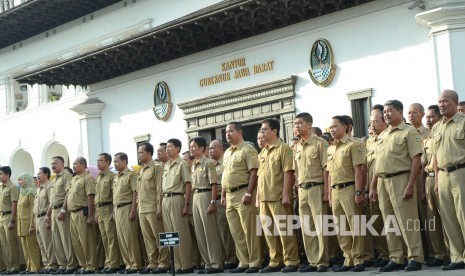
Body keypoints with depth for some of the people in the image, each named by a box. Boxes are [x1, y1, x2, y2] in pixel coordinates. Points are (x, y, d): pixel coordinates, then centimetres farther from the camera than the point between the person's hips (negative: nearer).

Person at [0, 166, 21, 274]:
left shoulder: (12, 188, -9)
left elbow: (14, 205, -13)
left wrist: (12, 221, -18)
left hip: (9, 217, -8)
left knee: (11, 243, -6)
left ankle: (15, 267, -2)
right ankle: (9, 267, 15)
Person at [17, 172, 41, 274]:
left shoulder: (31, 193, -8)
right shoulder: (22, 192, 17)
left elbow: (33, 210, -14)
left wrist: (32, 225, -19)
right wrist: (19, 225, 15)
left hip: (29, 222, -8)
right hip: (22, 223, 8)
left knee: (32, 246, -6)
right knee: (25, 247, 8)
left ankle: (35, 267, -4)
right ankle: (29, 267, 11)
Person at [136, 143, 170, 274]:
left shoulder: (156, 167, -6)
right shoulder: (141, 170, 17)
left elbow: (160, 189, -12)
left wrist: (159, 207, -17)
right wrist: (138, 206, 14)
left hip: (153, 209, -8)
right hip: (142, 210, 8)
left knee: (159, 237, -4)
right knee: (148, 239, 9)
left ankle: (163, 263, 0)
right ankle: (152, 263, 13)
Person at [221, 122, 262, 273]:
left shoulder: (247, 150, -6)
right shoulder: (226, 153, 18)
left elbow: (254, 173, -13)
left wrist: (249, 193, -20)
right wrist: (223, 195, 16)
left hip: (242, 193, -8)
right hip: (230, 195, 8)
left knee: (249, 230, -5)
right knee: (236, 232, 8)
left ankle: (255, 263, 0)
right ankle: (243, 262, 14)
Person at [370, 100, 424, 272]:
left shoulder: (409, 132, -3)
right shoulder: (382, 135, 18)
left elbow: (416, 160, -10)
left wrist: (410, 185, -18)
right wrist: (373, 187, 15)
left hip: (400, 180, -7)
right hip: (382, 182, 7)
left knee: (406, 220, -7)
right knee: (389, 223, 8)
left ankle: (415, 258, -2)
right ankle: (396, 259, 14)